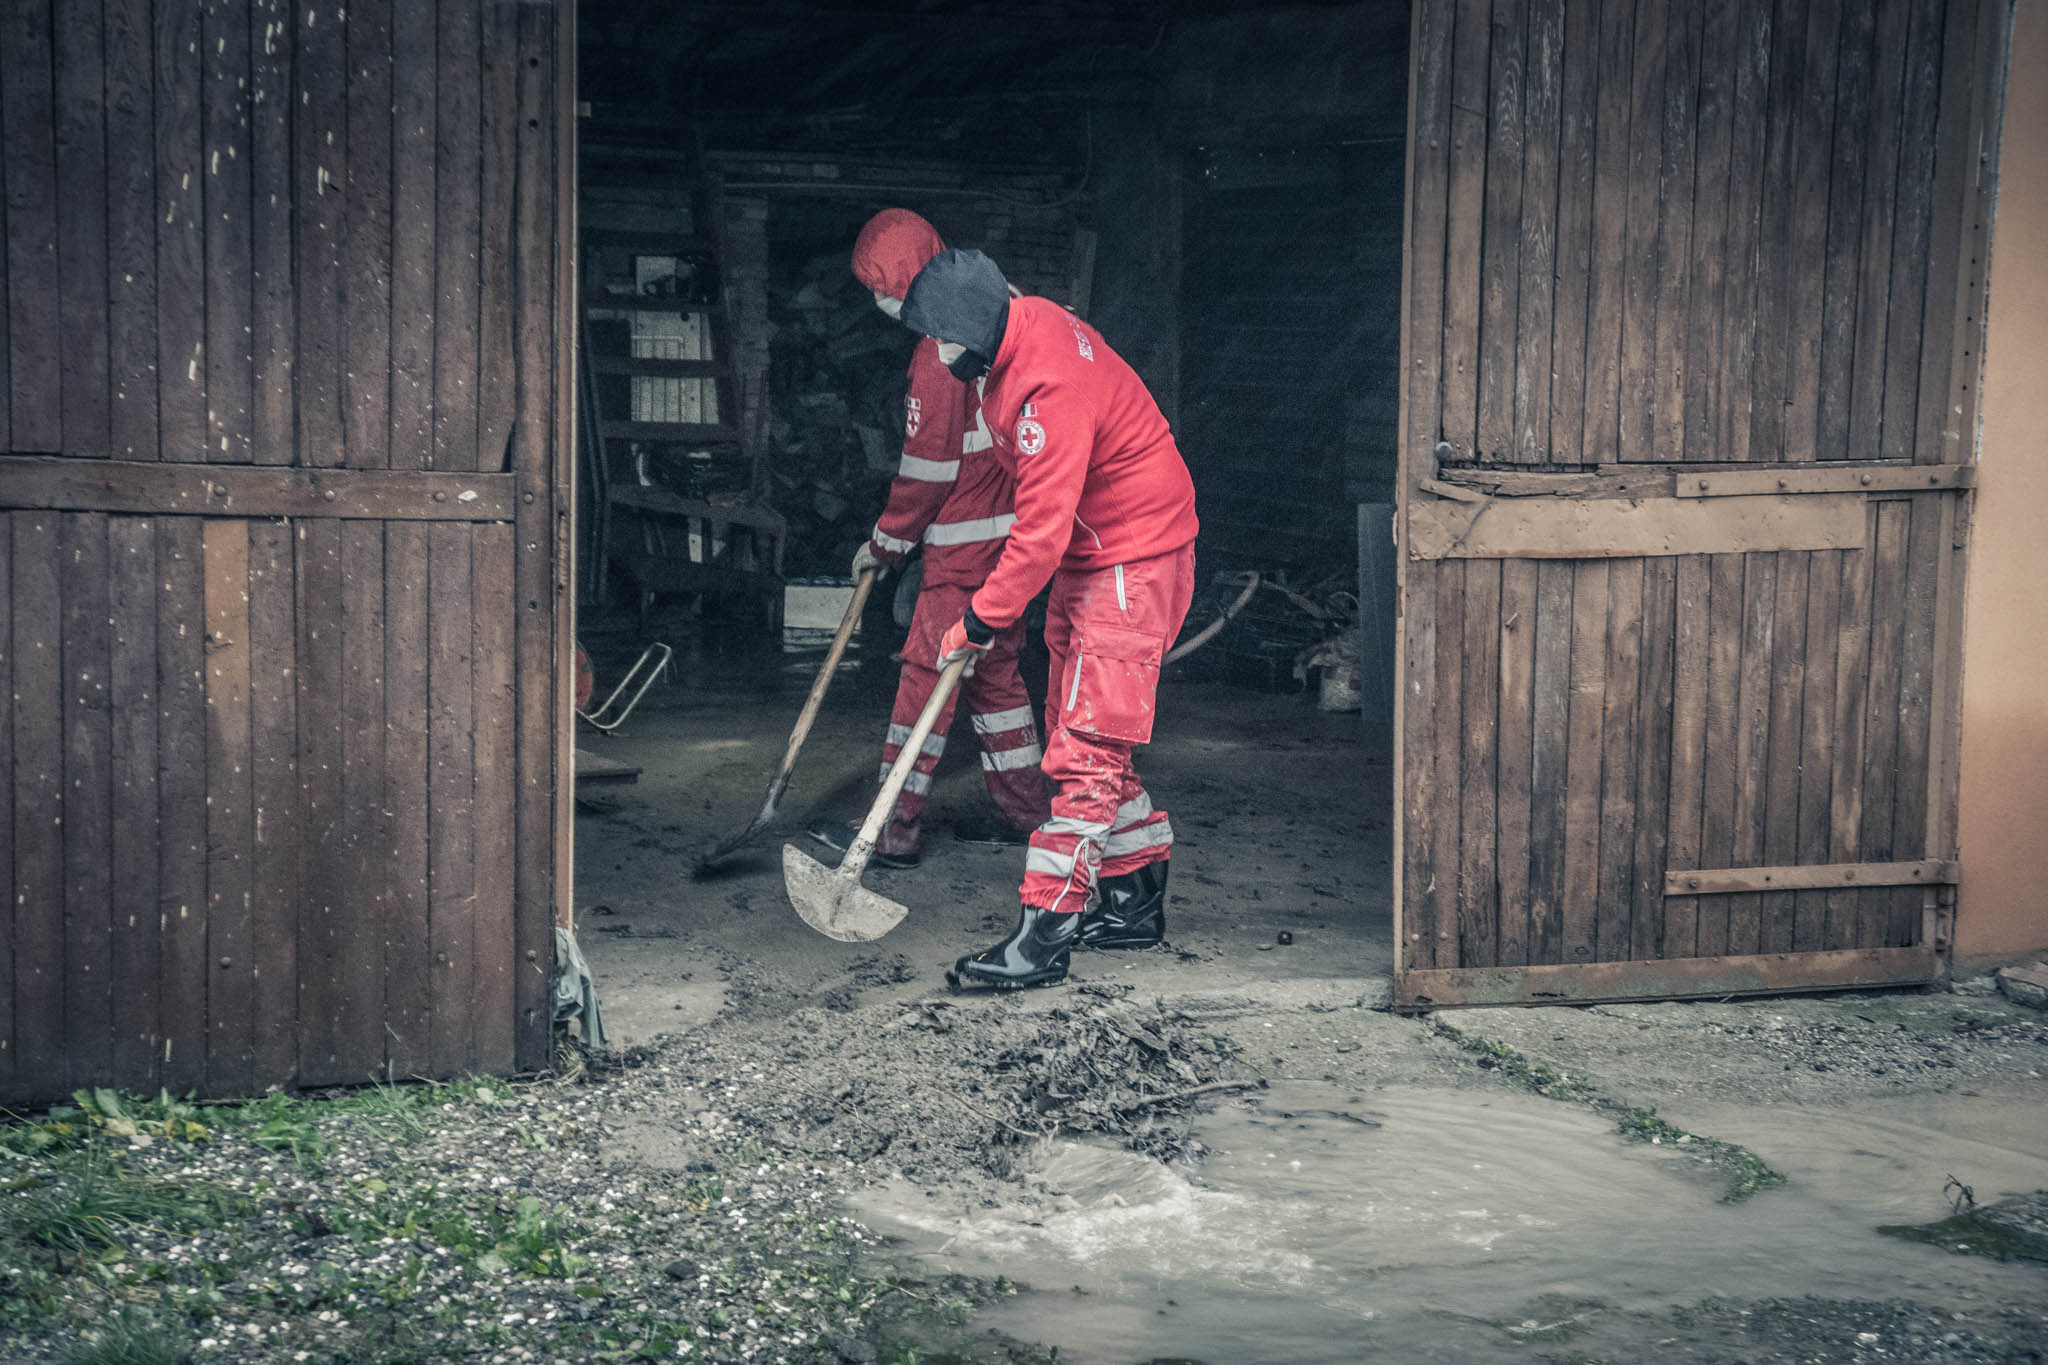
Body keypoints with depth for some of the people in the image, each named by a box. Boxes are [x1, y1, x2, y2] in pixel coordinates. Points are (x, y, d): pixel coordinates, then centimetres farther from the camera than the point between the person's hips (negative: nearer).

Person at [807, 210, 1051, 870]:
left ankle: (893, 831, -3)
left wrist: (886, 543, -4)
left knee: (927, 675, -6)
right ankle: (1023, 811, 25)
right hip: (1012, 533, 9)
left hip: (969, 549, -9)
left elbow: (929, 467, -18)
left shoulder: (940, 350, -18)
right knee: (993, 670, 17)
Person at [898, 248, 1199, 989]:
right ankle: (1136, 900, 25)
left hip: (1134, 562, -10)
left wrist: (980, 622, -19)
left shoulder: (1051, 389, -30)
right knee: (1082, 732, 14)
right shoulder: (1024, 323, 0)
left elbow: (1042, 531, -28)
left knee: (1085, 748, -12)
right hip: (1088, 553, 10)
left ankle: (1044, 935, -12)